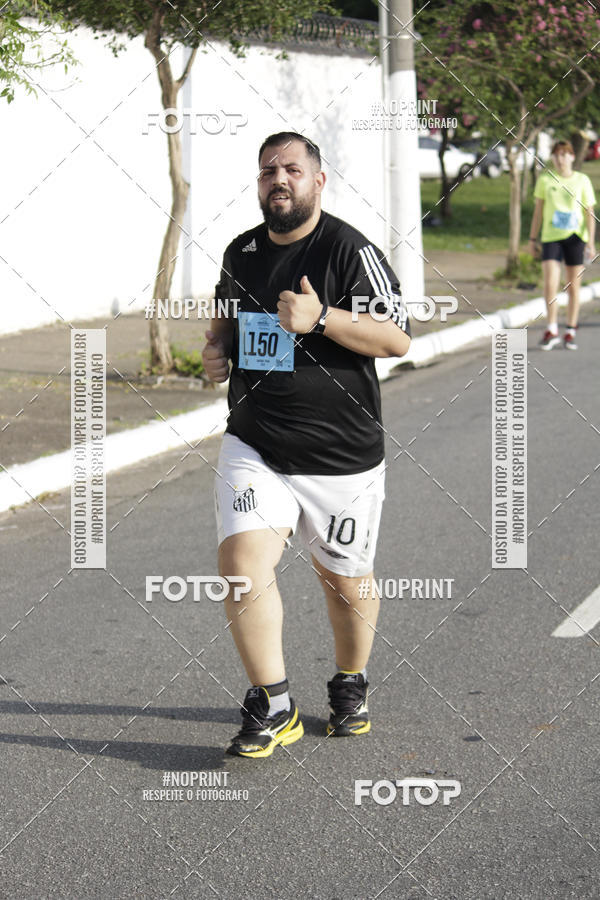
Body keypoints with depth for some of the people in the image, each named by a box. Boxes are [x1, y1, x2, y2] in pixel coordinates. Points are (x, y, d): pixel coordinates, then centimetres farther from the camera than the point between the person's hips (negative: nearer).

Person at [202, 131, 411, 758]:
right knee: (242, 560, -16)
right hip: (253, 444, 3)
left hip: (341, 455, -3)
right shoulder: (241, 252, 9)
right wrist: (216, 347, 5)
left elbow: (398, 337, -15)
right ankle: (273, 709, -5)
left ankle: (350, 686, 38)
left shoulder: (351, 251, -10)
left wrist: (321, 318, -27)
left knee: (345, 580, 11)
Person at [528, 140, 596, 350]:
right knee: (550, 285, -11)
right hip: (551, 238, 0)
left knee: (573, 287, 5)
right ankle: (552, 331, 0)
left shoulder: (582, 181, 0)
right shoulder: (545, 180, 4)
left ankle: (571, 333, 14)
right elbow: (538, 212, 11)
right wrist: (532, 239, 9)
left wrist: (591, 243, -7)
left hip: (575, 237, 0)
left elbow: (589, 214, 0)